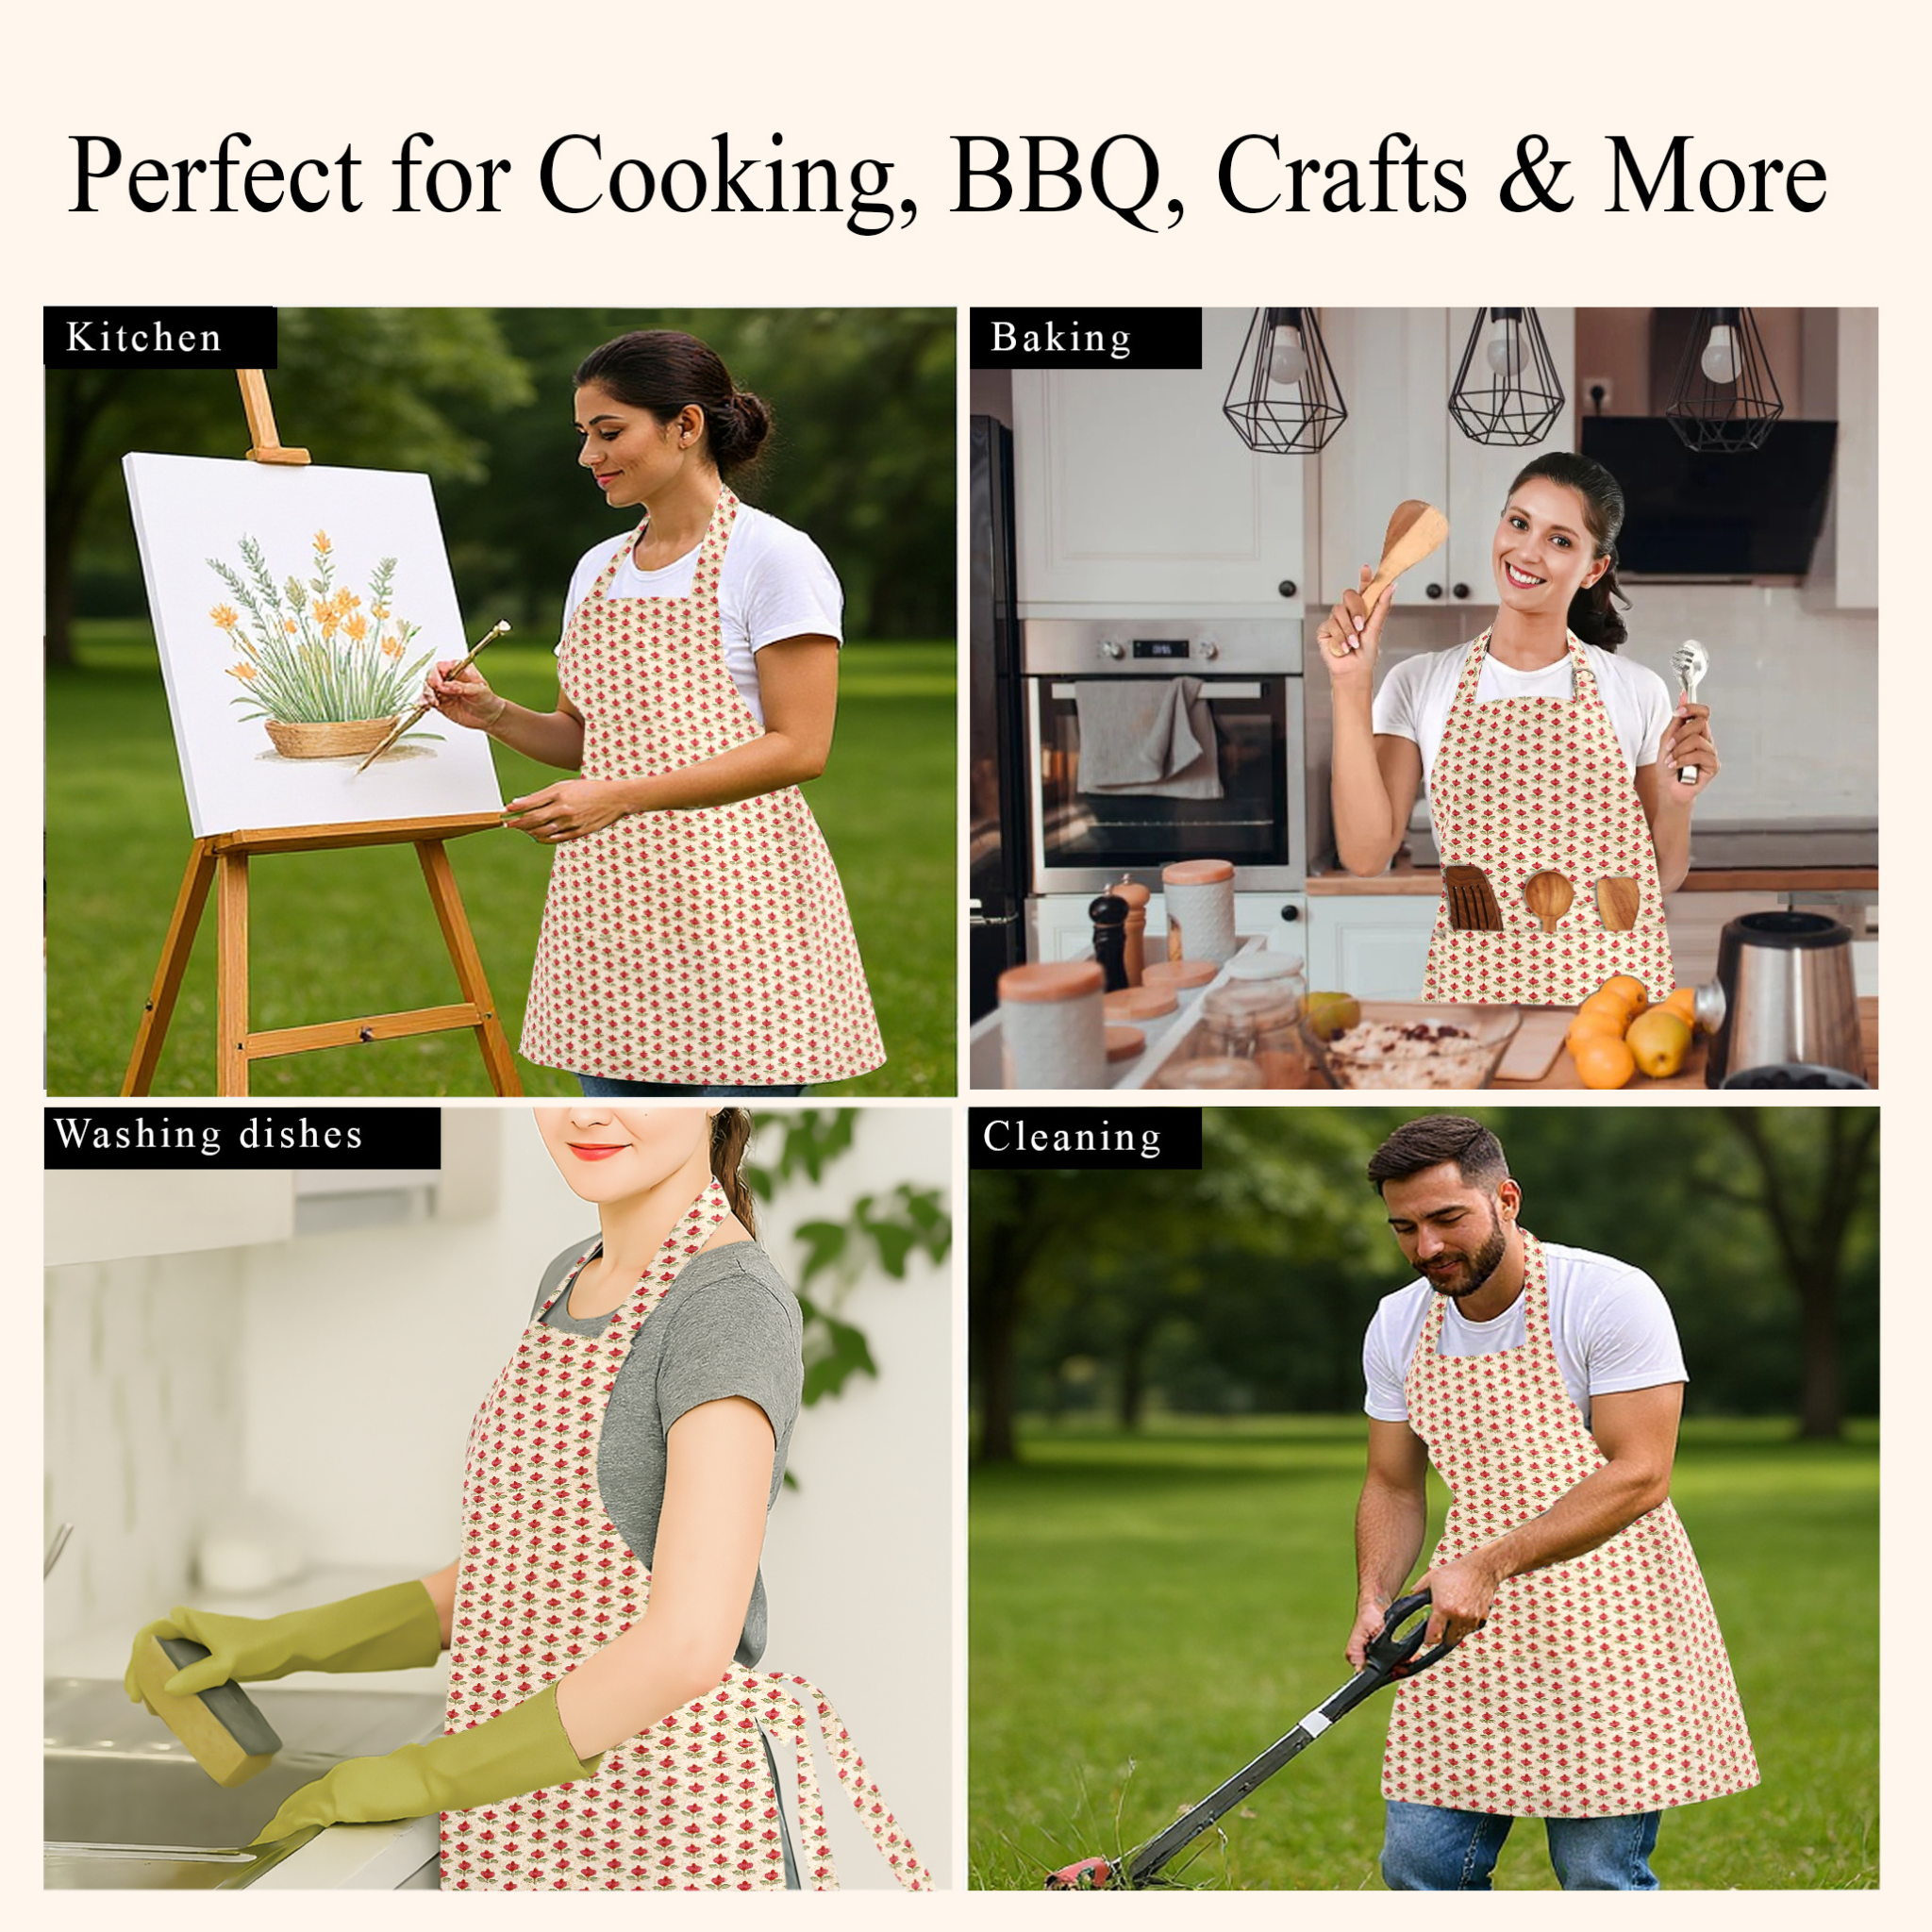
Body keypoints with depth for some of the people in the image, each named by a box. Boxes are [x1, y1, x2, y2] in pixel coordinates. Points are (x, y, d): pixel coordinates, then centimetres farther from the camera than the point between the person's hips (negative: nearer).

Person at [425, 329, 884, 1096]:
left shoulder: (774, 557, -7)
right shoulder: (597, 570, 16)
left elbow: (800, 747, -13)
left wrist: (626, 795, -20)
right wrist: (495, 715, 1)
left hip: (731, 889, -7)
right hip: (610, 893, 7)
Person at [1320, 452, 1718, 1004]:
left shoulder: (1637, 693, 5)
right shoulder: (1419, 685, 5)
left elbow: (1663, 879, 11)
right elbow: (1366, 852, -6)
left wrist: (1677, 800, -8)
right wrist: (1352, 686, -7)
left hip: (1613, 980, 0)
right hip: (1472, 980, 0)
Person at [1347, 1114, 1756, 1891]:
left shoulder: (1612, 1297, -13)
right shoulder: (1397, 1328, 6)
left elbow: (1640, 1476, -18)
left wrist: (1490, 1563, -25)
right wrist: (1373, 1601, -5)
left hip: (1605, 1617, -5)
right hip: (1470, 1622, 5)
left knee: (1602, 1878, -7)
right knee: (1418, 1864, 1)